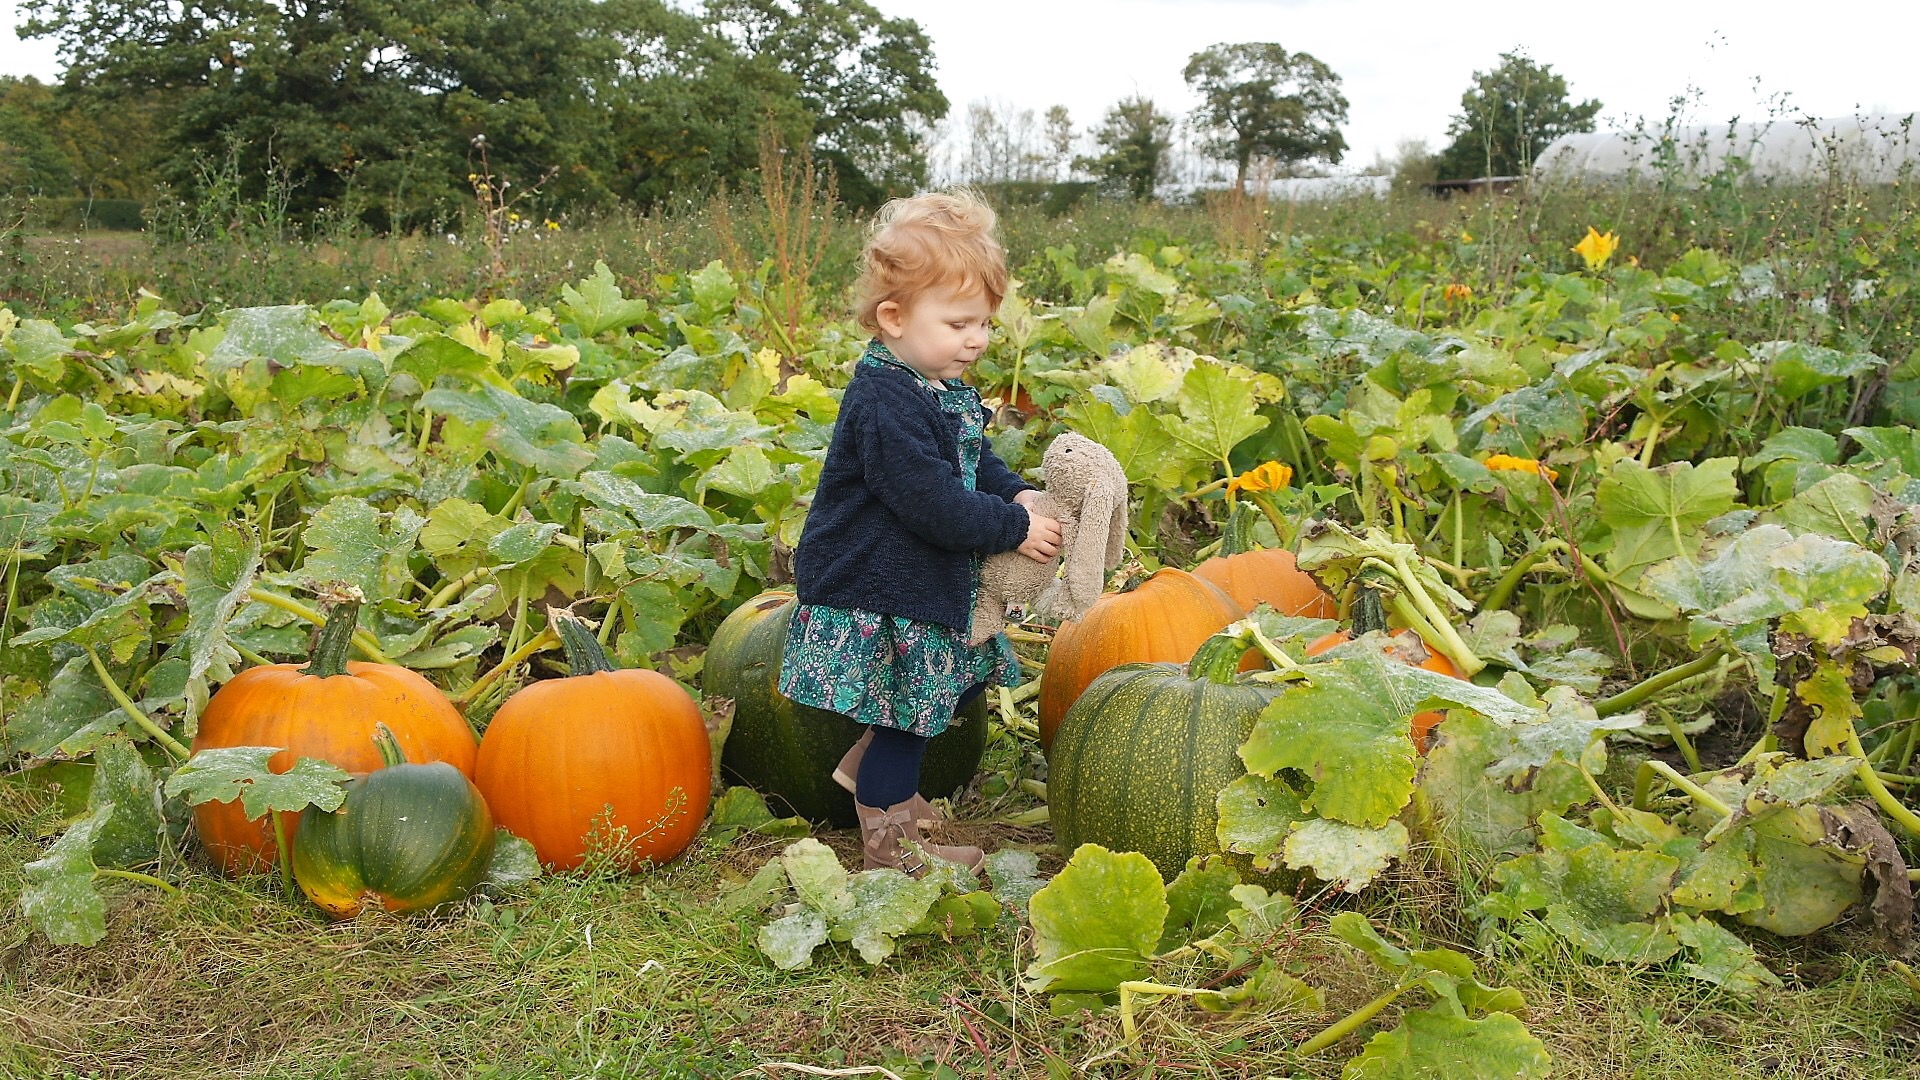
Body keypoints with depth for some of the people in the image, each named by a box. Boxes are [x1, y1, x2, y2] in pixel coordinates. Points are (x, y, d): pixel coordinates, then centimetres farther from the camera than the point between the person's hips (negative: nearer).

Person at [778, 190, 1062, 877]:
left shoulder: (946, 391, 6)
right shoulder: (886, 404, -26)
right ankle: (889, 840, 22)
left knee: (968, 676, 20)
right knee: (906, 706, 3)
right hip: (877, 597, -10)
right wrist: (1015, 529, -20)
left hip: (927, 586, 10)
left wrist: (1019, 494, -1)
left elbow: (976, 459, 19)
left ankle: (872, 769, 34)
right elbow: (932, 504, -30)